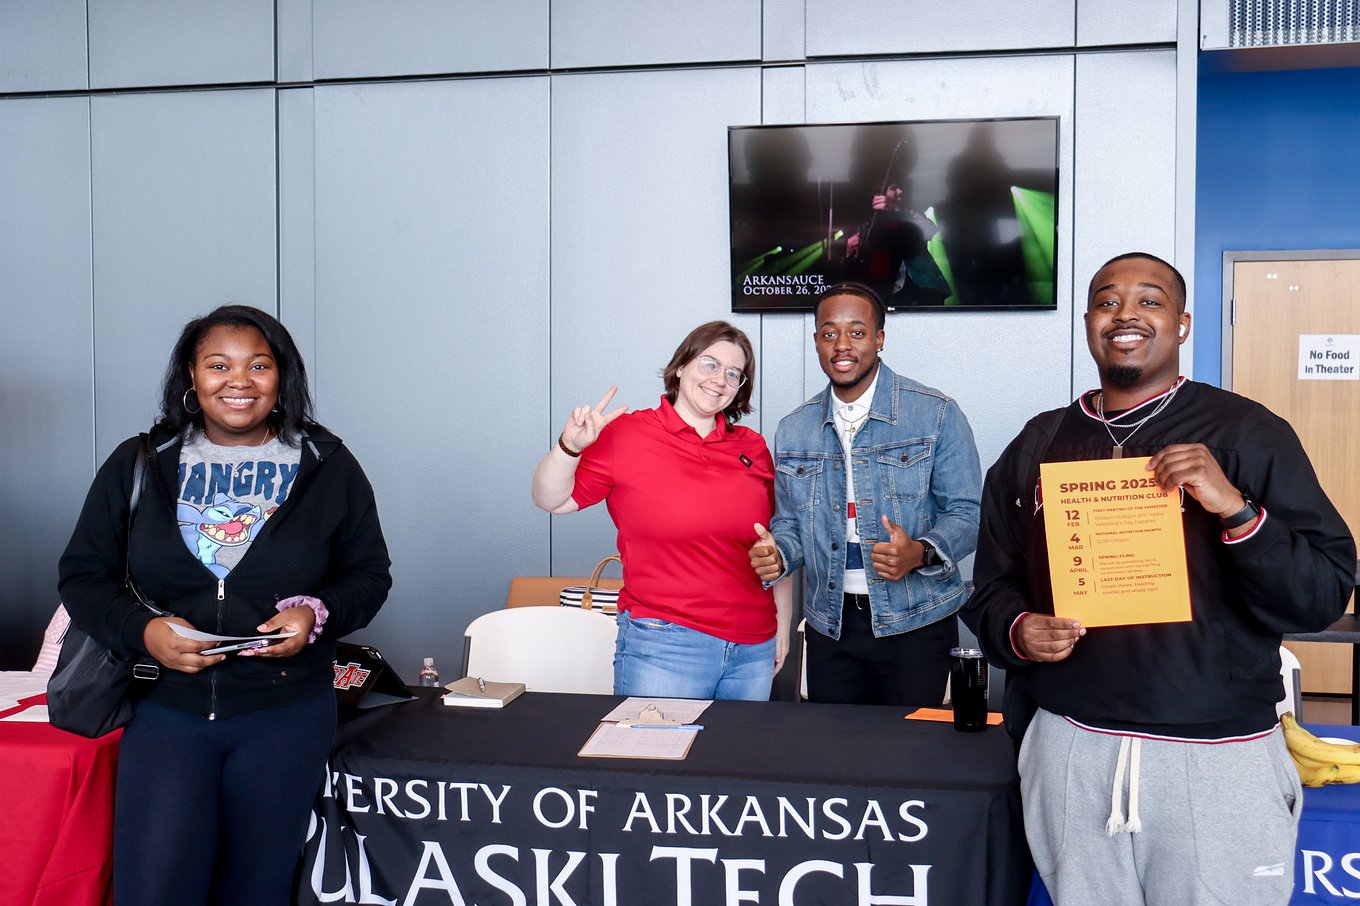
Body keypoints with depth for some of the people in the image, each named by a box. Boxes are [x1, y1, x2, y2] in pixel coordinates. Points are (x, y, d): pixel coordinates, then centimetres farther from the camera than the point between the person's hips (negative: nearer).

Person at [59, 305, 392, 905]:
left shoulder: (329, 468, 3)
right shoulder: (138, 464, 5)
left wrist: (318, 614, -14)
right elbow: (83, 575, 7)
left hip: (286, 711, 0)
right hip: (166, 705, 0)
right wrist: (142, 631, -13)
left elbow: (369, 574, 8)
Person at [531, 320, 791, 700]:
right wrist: (569, 447, -19)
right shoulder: (626, 434, -2)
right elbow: (551, 500, -1)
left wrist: (783, 623, 16)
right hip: (662, 647, -4)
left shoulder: (753, 448, 8)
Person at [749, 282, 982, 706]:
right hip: (829, 627, 3)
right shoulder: (793, 430, 7)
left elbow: (965, 514, -6)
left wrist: (920, 554, -25)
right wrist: (777, 554, -10)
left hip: (914, 623, -3)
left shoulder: (937, 415, -6)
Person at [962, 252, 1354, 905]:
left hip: (1217, 755, -3)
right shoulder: (1036, 446, 9)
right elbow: (991, 587, 12)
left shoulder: (1247, 433, -2)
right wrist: (1016, 630, -8)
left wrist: (1236, 510, -21)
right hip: (1068, 749, 3)